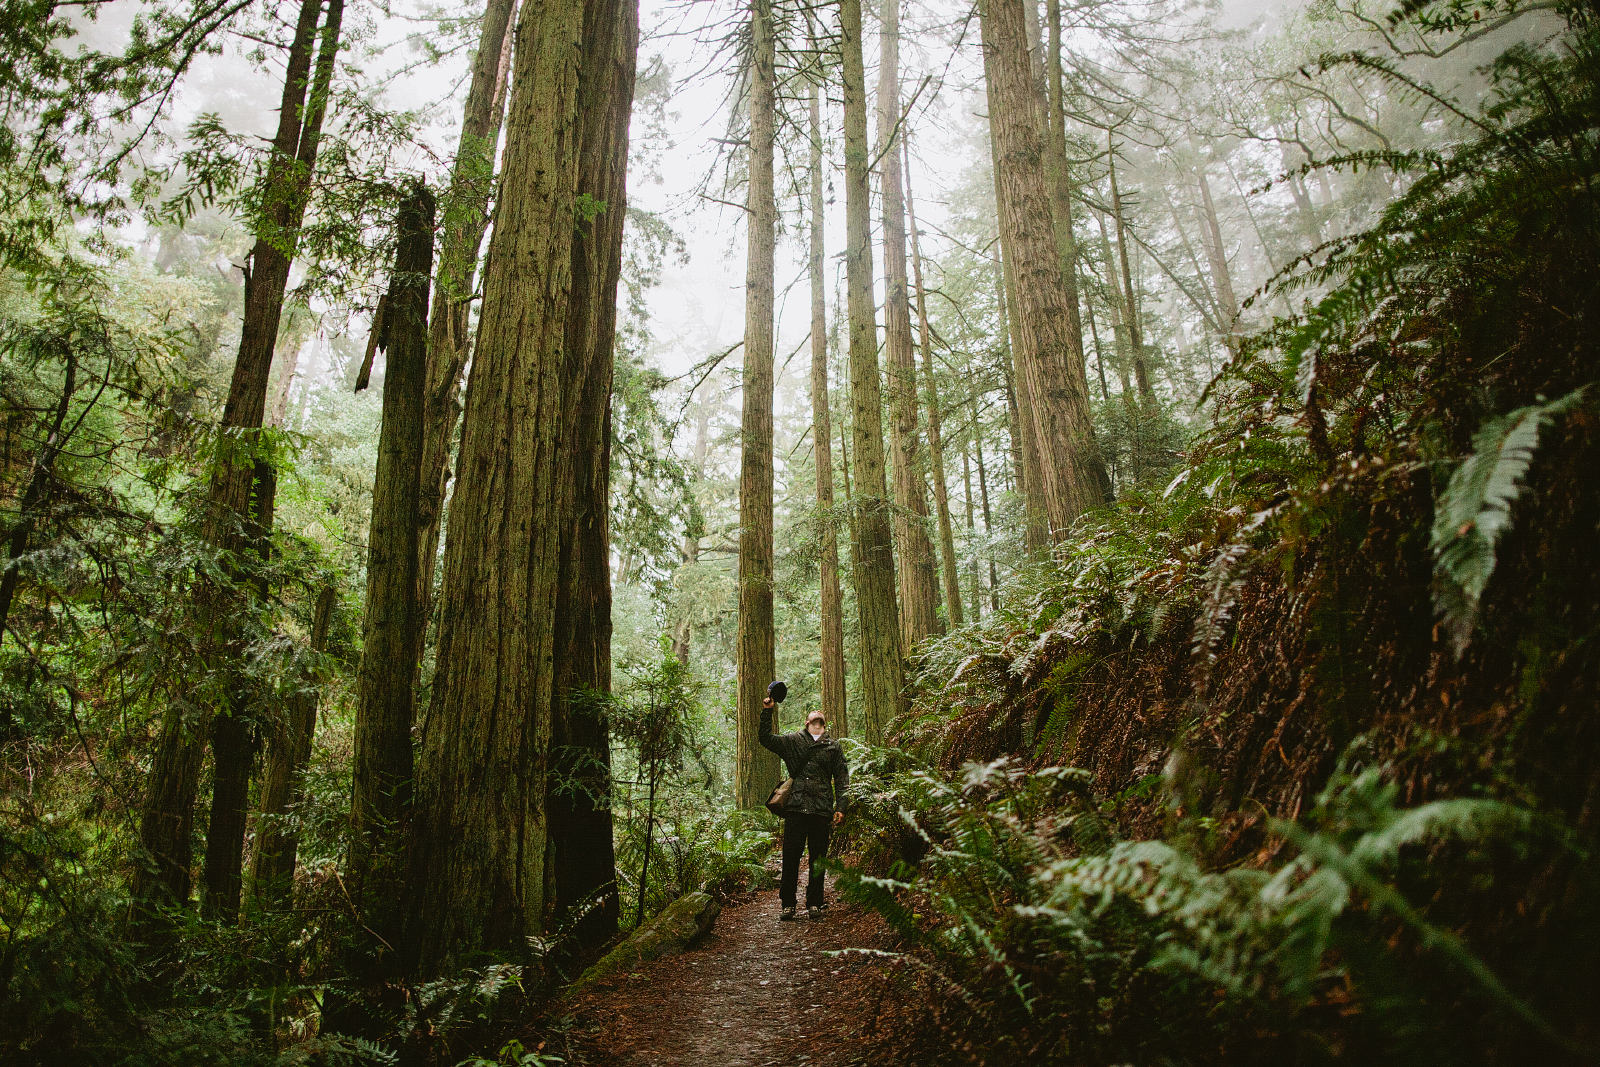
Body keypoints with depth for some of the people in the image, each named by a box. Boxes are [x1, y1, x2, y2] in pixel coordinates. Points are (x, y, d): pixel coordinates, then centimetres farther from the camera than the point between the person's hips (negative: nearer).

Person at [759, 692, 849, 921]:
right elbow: (766, 739, 6)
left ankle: (814, 904, 16)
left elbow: (842, 779, 12)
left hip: (822, 810, 1)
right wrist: (767, 712, -1)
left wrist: (840, 807, 2)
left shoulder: (833, 747, 16)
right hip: (795, 807, -1)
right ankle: (787, 904, 10)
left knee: (818, 859, 5)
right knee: (790, 857, -1)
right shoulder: (792, 741, 15)